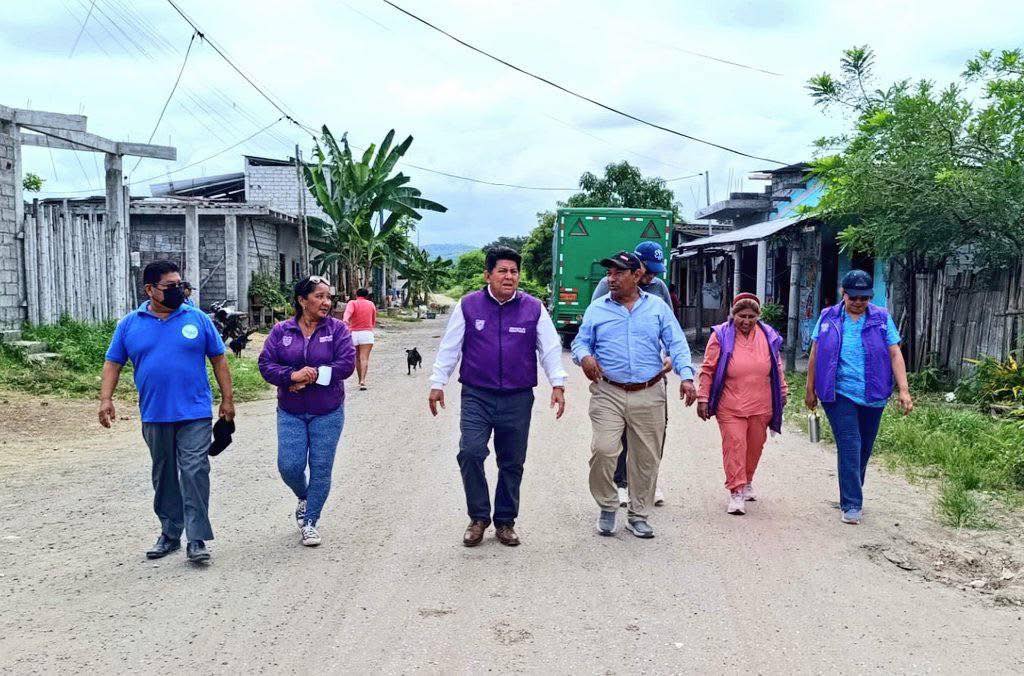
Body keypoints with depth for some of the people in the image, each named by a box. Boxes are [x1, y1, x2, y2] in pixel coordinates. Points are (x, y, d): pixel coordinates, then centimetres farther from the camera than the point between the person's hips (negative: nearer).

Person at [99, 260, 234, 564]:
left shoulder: (197, 319, 1)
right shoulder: (130, 324, 5)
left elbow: (218, 359, 5)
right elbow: (113, 363, 8)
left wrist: (227, 399, 3)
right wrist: (106, 399, -4)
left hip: (195, 414, -2)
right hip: (155, 416, 2)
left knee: (195, 473, -9)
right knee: (164, 477, 13)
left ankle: (196, 539, -5)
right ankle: (170, 534, 26)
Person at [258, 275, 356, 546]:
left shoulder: (337, 329, -2)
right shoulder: (281, 331, 2)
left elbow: (346, 364, -12)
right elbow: (266, 364, -5)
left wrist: (312, 376, -18)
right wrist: (293, 375, -22)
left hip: (327, 413, -1)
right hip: (290, 412, 1)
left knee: (321, 468, 3)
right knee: (289, 466, -4)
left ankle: (310, 520, 19)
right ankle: (304, 499, 29)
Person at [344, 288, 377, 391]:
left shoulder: (352, 303, 5)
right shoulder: (371, 304, 11)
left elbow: (348, 312, -19)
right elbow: (374, 321, 20)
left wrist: (345, 320, -38)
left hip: (353, 333, 1)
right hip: (367, 333, 0)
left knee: (357, 358, 15)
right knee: (364, 358, -8)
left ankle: (360, 380, 24)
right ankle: (363, 380, -25)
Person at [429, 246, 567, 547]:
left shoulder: (534, 308, 3)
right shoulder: (468, 305, 1)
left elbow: (550, 348, 5)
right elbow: (449, 347, 5)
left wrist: (558, 384, -3)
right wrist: (437, 383, 4)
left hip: (518, 399, 1)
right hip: (476, 396, -1)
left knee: (512, 463, 8)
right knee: (470, 452, -16)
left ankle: (505, 522, 25)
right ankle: (478, 518, 4)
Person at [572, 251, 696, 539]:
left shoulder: (657, 307, 9)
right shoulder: (596, 309, 9)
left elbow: (676, 344, 4)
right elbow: (580, 342, 10)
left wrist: (686, 376, -11)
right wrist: (584, 357, -14)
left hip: (649, 396, 1)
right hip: (608, 394, -1)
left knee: (646, 458, 6)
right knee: (603, 450, -16)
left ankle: (638, 515, 22)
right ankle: (608, 507, 7)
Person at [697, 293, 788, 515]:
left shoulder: (768, 336, 4)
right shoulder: (721, 336, -6)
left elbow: (777, 366, 18)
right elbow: (708, 369, -2)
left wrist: (783, 391, 21)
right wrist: (703, 398, -4)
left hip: (761, 406, 4)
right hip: (730, 407, -3)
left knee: (755, 446, 13)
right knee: (734, 446, -9)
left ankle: (747, 482, 35)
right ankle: (735, 491, -3)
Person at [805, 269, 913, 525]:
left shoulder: (881, 319, 3)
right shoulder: (829, 318, 2)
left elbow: (895, 355, 0)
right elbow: (815, 355, 7)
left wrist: (904, 390, -9)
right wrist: (810, 389, 7)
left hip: (872, 397, 2)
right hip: (839, 394, -2)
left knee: (864, 449, 11)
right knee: (849, 446, -10)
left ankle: (851, 497, 28)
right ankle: (851, 505, -7)